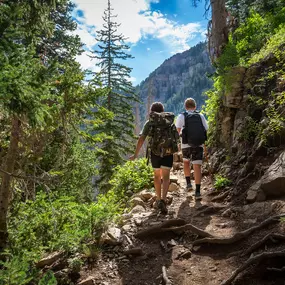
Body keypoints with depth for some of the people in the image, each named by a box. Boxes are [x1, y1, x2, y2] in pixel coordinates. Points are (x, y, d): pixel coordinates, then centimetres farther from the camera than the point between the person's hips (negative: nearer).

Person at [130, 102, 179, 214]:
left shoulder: (149, 122, 6)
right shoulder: (170, 121, 14)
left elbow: (141, 139, -2)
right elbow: (176, 137, 20)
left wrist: (135, 155, 3)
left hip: (155, 152, 0)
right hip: (168, 152, 1)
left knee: (157, 175, 18)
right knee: (165, 177, 1)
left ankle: (159, 199, 28)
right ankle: (163, 200, -20)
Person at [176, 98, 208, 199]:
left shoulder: (181, 117, 1)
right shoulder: (201, 116, 5)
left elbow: (177, 131, 3)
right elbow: (206, 130, 5)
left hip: (186, 144, 0)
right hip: (199, 144, 0)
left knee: (186, 162, 25)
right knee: (197, 166, 0)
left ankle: (188, 183, 19)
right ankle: (197, 191, -4)